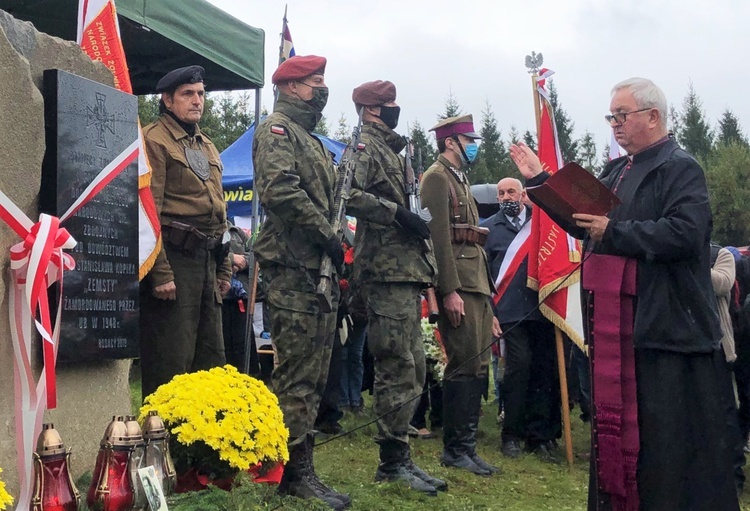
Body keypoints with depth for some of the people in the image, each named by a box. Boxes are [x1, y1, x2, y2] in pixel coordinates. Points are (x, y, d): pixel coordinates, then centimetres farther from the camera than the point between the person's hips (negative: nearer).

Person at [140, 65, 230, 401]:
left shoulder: (207, 147, 20)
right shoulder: (154, 140, -7)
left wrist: (224, 268, 18)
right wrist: (160, 272, -20)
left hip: (207, 260, 9)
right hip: (174, 259, -9)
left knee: (211, 359, 13)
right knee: (171, 361, -5)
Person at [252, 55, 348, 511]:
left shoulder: (312, 140, 25)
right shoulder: (277, 129, -4)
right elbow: (279, 188, -21)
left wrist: (334, 249, 14)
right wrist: (325, 233, -16)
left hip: (319, 269, 10)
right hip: (293, 269, -10)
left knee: (313, 374, 11)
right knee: (298, 375, -8)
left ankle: (298, 468, 18)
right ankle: (297, 472, -2)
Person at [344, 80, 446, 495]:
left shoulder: (388, 149, 24)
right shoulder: (364, 145, -5)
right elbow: (349, 193, -22)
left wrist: (414, 219, 17)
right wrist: (397, 212, -21)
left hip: (407, 270, 10)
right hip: (387, 271, -10)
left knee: (411, 368, 11)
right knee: (398, 368, -9)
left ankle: (397, 457, 18)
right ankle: (393, 460, -1)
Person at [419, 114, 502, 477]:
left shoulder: (459, 180, 24)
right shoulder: (437, 177, -6)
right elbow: (438, 235, -15)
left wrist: (486, 294, 18)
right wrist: (450, 290, -21)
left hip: (476, 283, 10)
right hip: (458, 284, -10)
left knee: (477, 365, 9)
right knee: (465, 365, -8)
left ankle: (466, 445, 15)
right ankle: (455, 449, 1)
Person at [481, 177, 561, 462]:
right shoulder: (489, 227, 9)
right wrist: (488, 311, -1)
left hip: (542, 308, 2)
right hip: (511, 312, -2)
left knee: (545, 370, 1)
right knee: (520, 365, -9)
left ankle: (541, 435, 12)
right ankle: (512, 434, 6)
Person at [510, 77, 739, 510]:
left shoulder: (681, 168, -8)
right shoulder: (617, 171, 18)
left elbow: (684, 233, -22)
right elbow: (583, 222, 19)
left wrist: (613, 231, -21)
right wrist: (540, 180, 16)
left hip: (665, 324, -8)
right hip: (615, 323, 8)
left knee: (671, 435, -2)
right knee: (617, 419, 14)